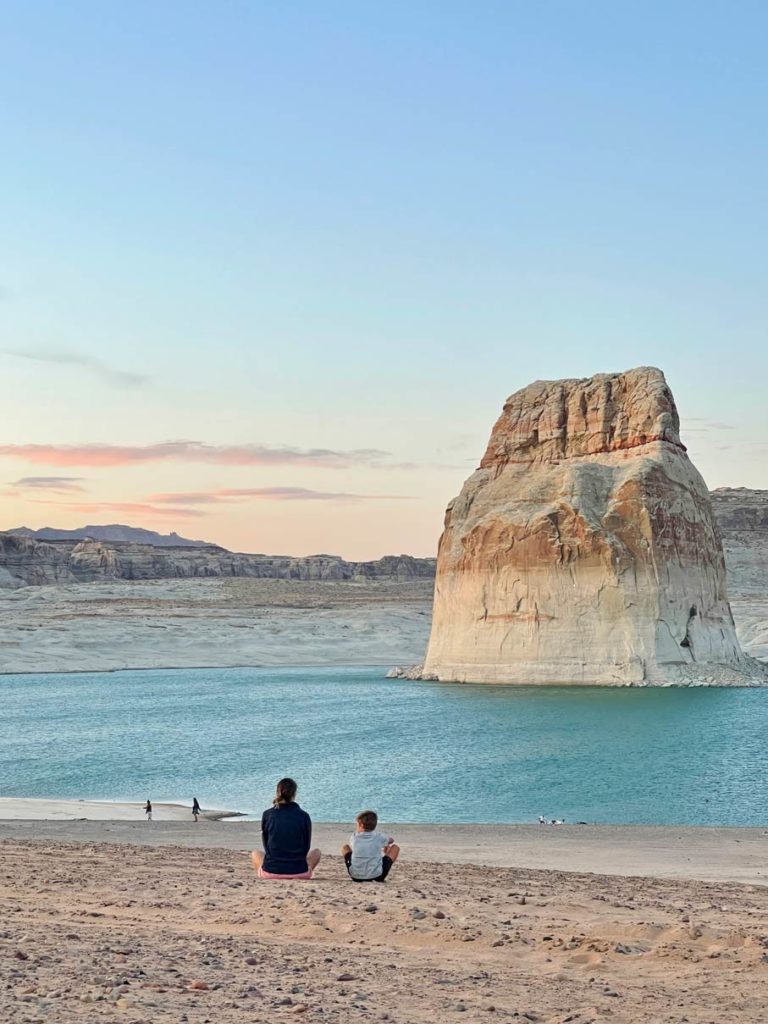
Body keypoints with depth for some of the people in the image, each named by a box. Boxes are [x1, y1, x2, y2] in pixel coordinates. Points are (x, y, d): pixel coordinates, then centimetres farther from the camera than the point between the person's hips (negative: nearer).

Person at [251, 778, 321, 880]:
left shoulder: (267, 815, 0)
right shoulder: (304, 816, -2)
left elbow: (266, 846, 11)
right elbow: (306, 848, 8)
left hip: (271, 872, 1)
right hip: (299, 873, -1)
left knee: (255, 854, 33)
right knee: (316, 852, 30)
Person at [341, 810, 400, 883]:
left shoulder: (354, 836, 5)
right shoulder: (379, 837, 4)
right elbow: (391, 840, 28)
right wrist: (386, 846, 52)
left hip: (356, 877, 1)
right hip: (377, 876, -1)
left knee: (345, 847, 26)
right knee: (395, 847, 17)